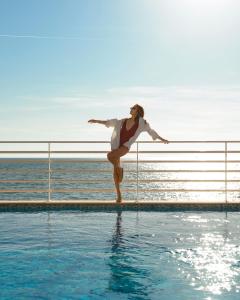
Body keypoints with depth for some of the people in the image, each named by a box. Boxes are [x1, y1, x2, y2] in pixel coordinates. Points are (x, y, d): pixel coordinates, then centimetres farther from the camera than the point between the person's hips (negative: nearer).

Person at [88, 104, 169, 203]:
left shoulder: (141, 123, 1)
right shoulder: (123, 121, 9)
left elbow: (151, 131, 13)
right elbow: (108, 122, 18)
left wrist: (162, 139, 19)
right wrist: (96, 121, 18)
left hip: (125, 147, -4)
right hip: (116, 146, 4)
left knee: (110, 155, -32)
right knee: (115, 168, 2)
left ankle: (120, 169, 0)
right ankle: (119, 195, 11)